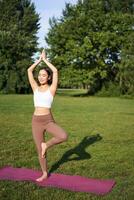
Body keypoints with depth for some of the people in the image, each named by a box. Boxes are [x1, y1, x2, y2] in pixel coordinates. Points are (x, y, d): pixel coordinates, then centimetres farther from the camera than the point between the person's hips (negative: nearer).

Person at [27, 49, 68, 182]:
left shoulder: (52, 89, -2)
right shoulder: (35, 88, 7)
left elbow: (55, 71, -13)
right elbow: (29, 71, 3)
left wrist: (45, 59, -2)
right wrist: (39, 59, 8)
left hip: (49, 120, -2)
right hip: (36, 121, 3)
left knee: (64, 136, -29)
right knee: (39, 151, 7)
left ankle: (46, 145, -1)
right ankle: (45, 174, 29)